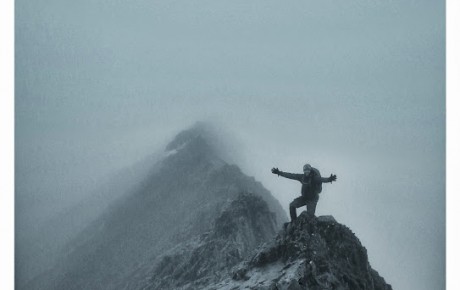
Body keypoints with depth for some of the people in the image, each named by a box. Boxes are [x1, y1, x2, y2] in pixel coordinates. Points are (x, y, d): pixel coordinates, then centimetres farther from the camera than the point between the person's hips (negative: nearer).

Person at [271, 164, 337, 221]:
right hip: (304, 197, 5)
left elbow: (322, 179, -43)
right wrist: (279, 172, -4)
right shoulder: (302, 177, -8)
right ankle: (294, 222, 11)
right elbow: (291, 175, -3)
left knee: (310, 214, -16)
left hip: (312, 199, -5)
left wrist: (329, 179, -66)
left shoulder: (315, 177, -23)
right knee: (292, 205, -5)